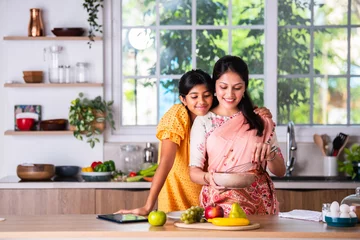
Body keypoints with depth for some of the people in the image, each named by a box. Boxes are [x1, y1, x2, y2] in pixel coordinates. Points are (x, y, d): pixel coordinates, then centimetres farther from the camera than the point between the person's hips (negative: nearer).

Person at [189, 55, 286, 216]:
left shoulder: (261, 121, 12)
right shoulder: (203, 122, 8)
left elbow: (280, 171, 12)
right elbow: (194, 171, 4)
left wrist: (269, 155, -8)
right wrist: (208, 177, -17)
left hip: (259, 205, 2)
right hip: (218, 204, -1)